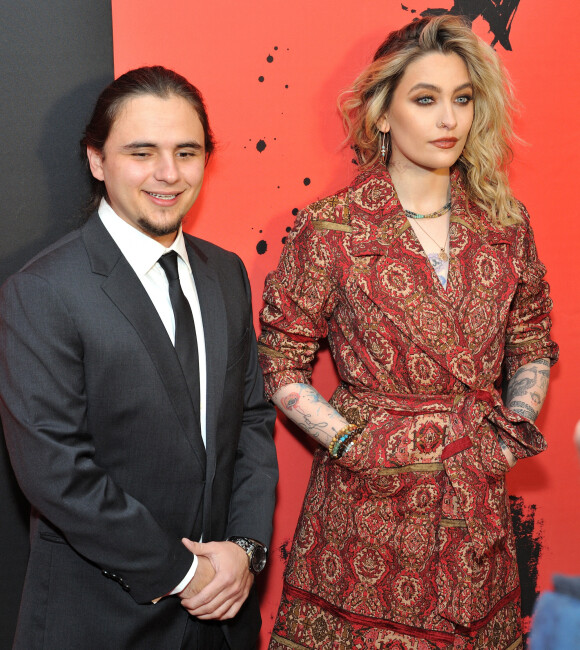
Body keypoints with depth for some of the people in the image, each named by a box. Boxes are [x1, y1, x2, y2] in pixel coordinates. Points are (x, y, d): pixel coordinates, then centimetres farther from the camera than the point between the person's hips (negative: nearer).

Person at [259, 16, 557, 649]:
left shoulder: (505, 222, 3)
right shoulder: (330, 229, -8)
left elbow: (533, 347, 13)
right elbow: (281, 363, -3)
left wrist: (514, 425, -1)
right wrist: (348, 442, -11)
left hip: (476, 502, 4)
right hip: (367, 496, -3)